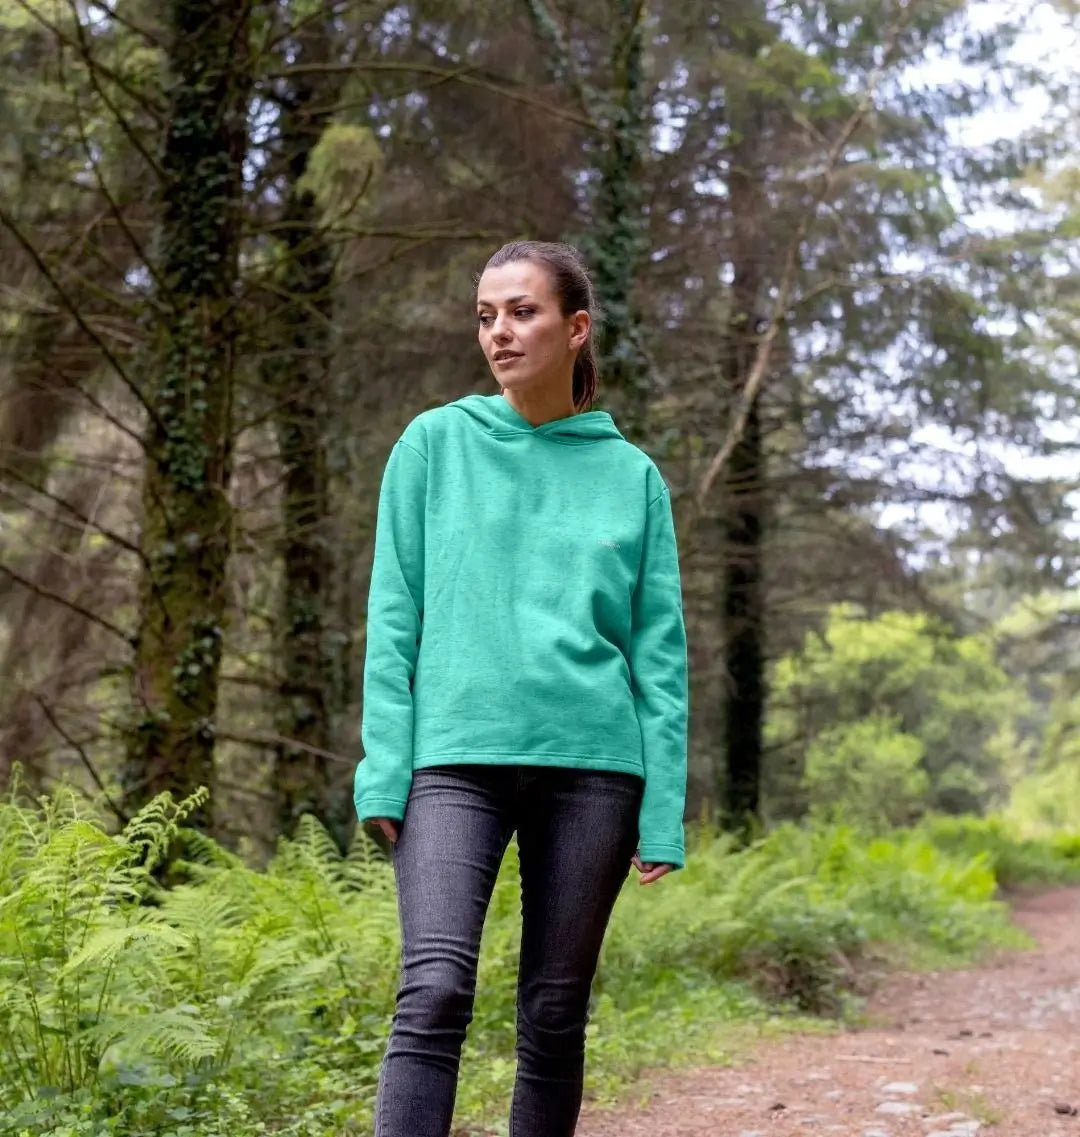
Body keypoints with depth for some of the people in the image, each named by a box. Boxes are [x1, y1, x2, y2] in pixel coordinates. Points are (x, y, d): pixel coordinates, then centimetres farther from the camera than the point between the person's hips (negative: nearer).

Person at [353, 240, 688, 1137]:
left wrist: (662, 812, 1)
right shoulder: (435, 445, 8)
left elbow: (660, 651, 8)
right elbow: (394, 618, 6)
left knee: (556, 1011, 6)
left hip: (589, 763, 1)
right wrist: (384, 771, -3)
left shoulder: (631, 474, 10)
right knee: (435, 990, -16)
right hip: (456, 757, -1)